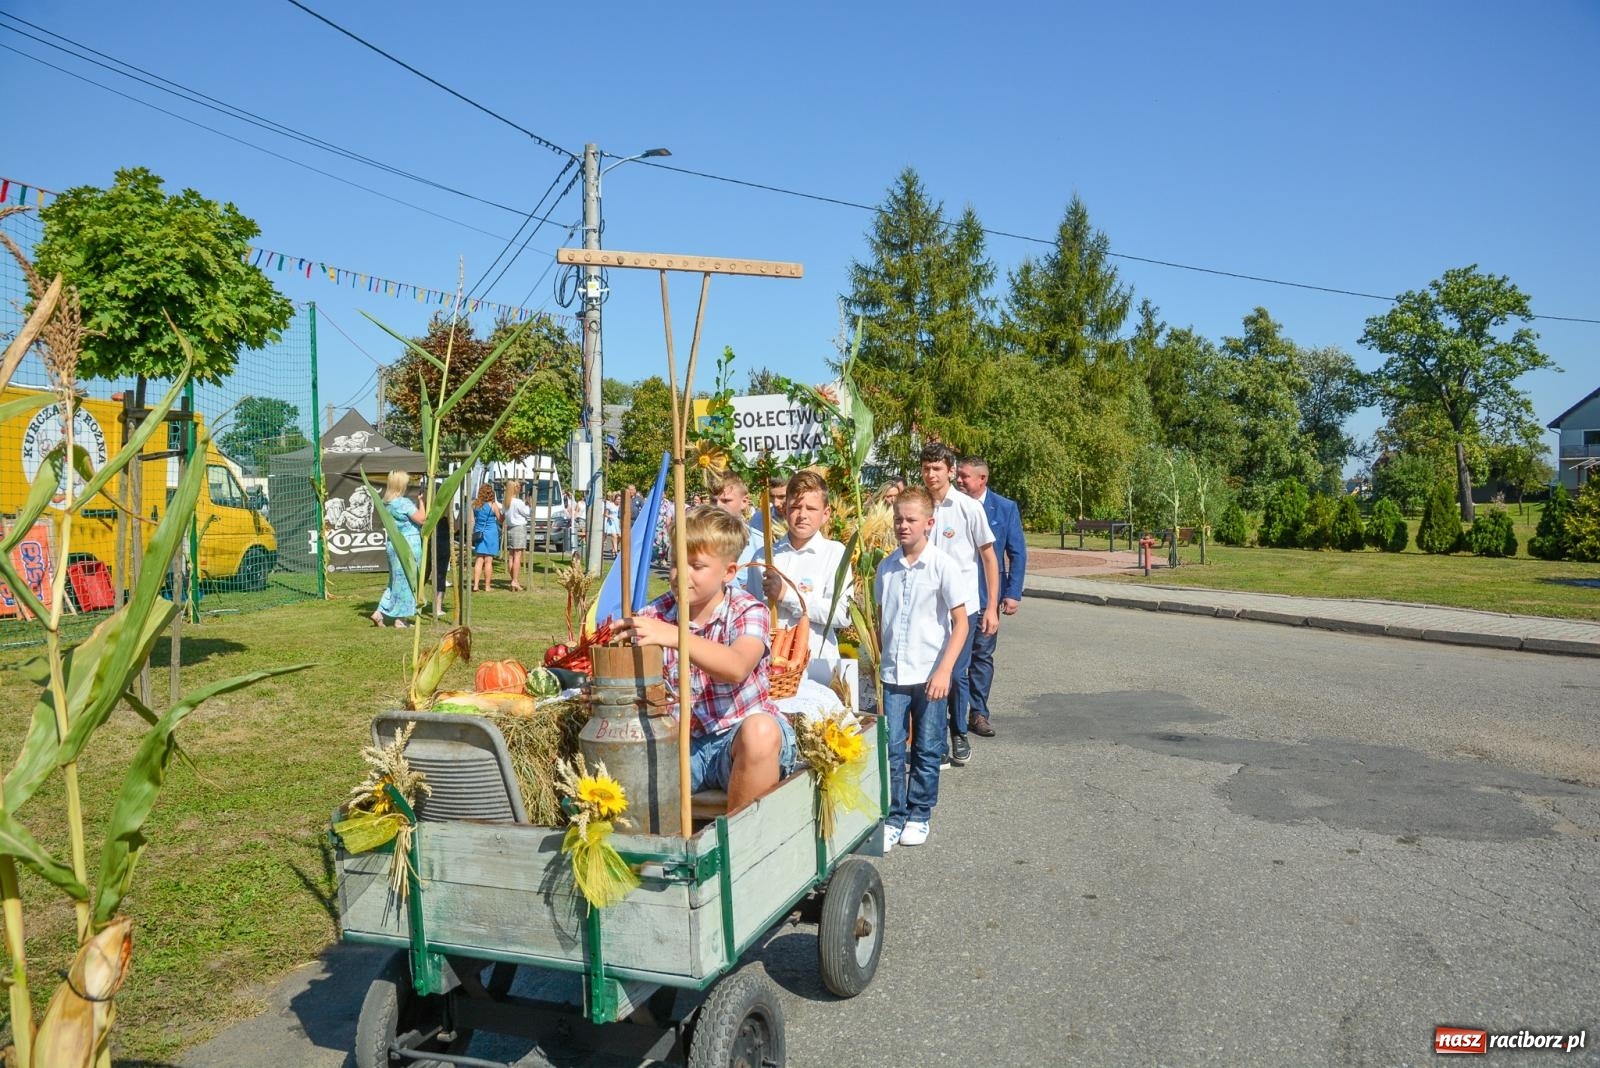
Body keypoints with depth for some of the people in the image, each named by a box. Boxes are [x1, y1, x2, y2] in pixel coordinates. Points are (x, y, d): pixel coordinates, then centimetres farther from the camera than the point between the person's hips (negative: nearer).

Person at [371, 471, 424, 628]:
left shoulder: (387, 503, 10)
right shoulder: (404, 503, -16)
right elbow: (421, 518, -16)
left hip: (393, 543, 8)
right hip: (408, 544, -8)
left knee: (396, 580, 16)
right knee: (406, 580, 1)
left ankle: (380, 613, 11)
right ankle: (401, 618, 6)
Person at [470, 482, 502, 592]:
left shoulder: (475, 505, 3)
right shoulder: (493, 505, -8)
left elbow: (472, 520, 4)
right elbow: (500, 520, 1)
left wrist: (471, 534, 10)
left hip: (479, 533, 4)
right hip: (491, 534, -4)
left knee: (479, 560, 6)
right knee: (488, 561, 0)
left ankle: (475, 585, 2)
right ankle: (487, 586, 4)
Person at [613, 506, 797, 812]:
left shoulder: (748, 612, -8)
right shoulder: (654, 616, 2)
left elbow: (737, 668, -30)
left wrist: (673, 636, -41)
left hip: (739, 733, -2)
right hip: (682, 740, 3)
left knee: (760, 729, -36)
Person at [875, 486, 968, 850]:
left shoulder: (943, 565, -8)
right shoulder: (887, 567, 4)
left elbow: (960, 622, -8)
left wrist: (944, 671, -16)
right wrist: (877, 661, 10)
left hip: (930, 675, -3)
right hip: (893, 674, 3)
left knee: (927, 751, 9)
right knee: (892, 749, 3)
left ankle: (919, 815, 25)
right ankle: (894, 816, 16)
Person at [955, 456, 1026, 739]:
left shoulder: (1005, 508, 0)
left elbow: (1017, 553, 1)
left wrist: (1013, 593, -6)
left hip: (986, 595, 0)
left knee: (982, 655, 9)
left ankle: (978, 713, 19)